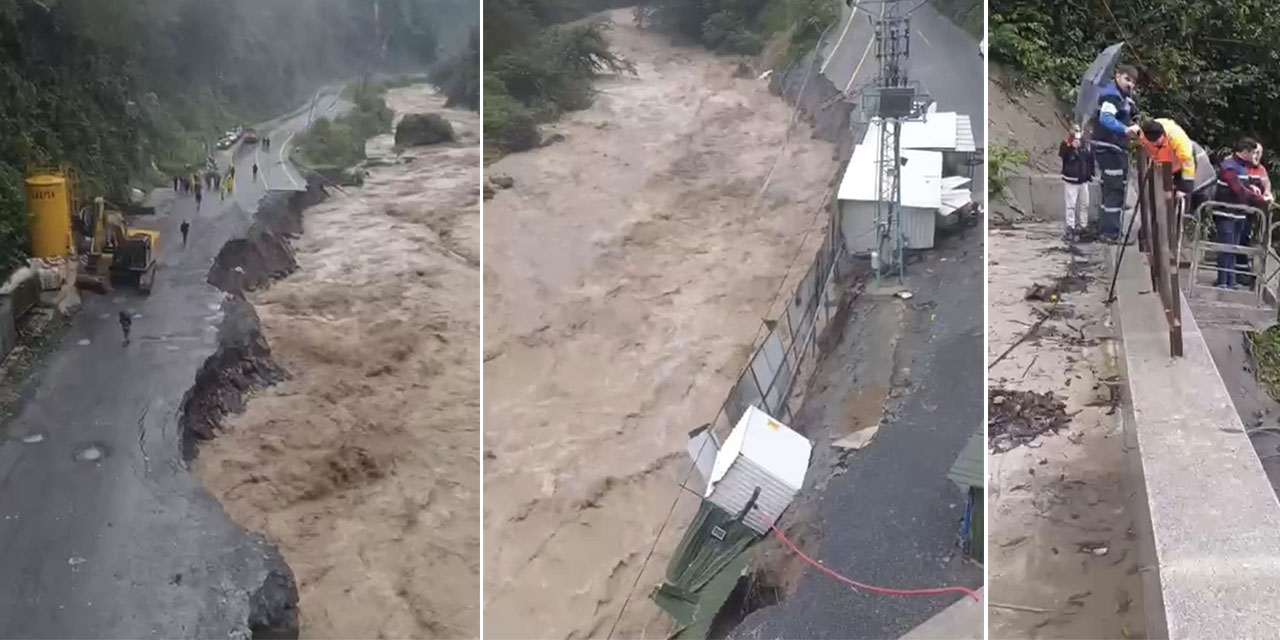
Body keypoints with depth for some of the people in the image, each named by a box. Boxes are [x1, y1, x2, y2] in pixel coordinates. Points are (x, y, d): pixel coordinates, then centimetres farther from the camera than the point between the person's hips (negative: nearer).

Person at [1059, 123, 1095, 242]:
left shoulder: (1087, 144, 5)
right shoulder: (1066, 143, -7)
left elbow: (1091, 160, 14)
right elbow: (1062, 154, -24)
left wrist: (1091, 174, 14)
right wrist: (1072, 147, -33)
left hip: (1084, 180, 5)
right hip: (1070, 180, -5)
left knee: (1084, 205, 12)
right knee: (1071, 205, -6)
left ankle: (1082, 227, 22)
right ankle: (1070, 229, -2)